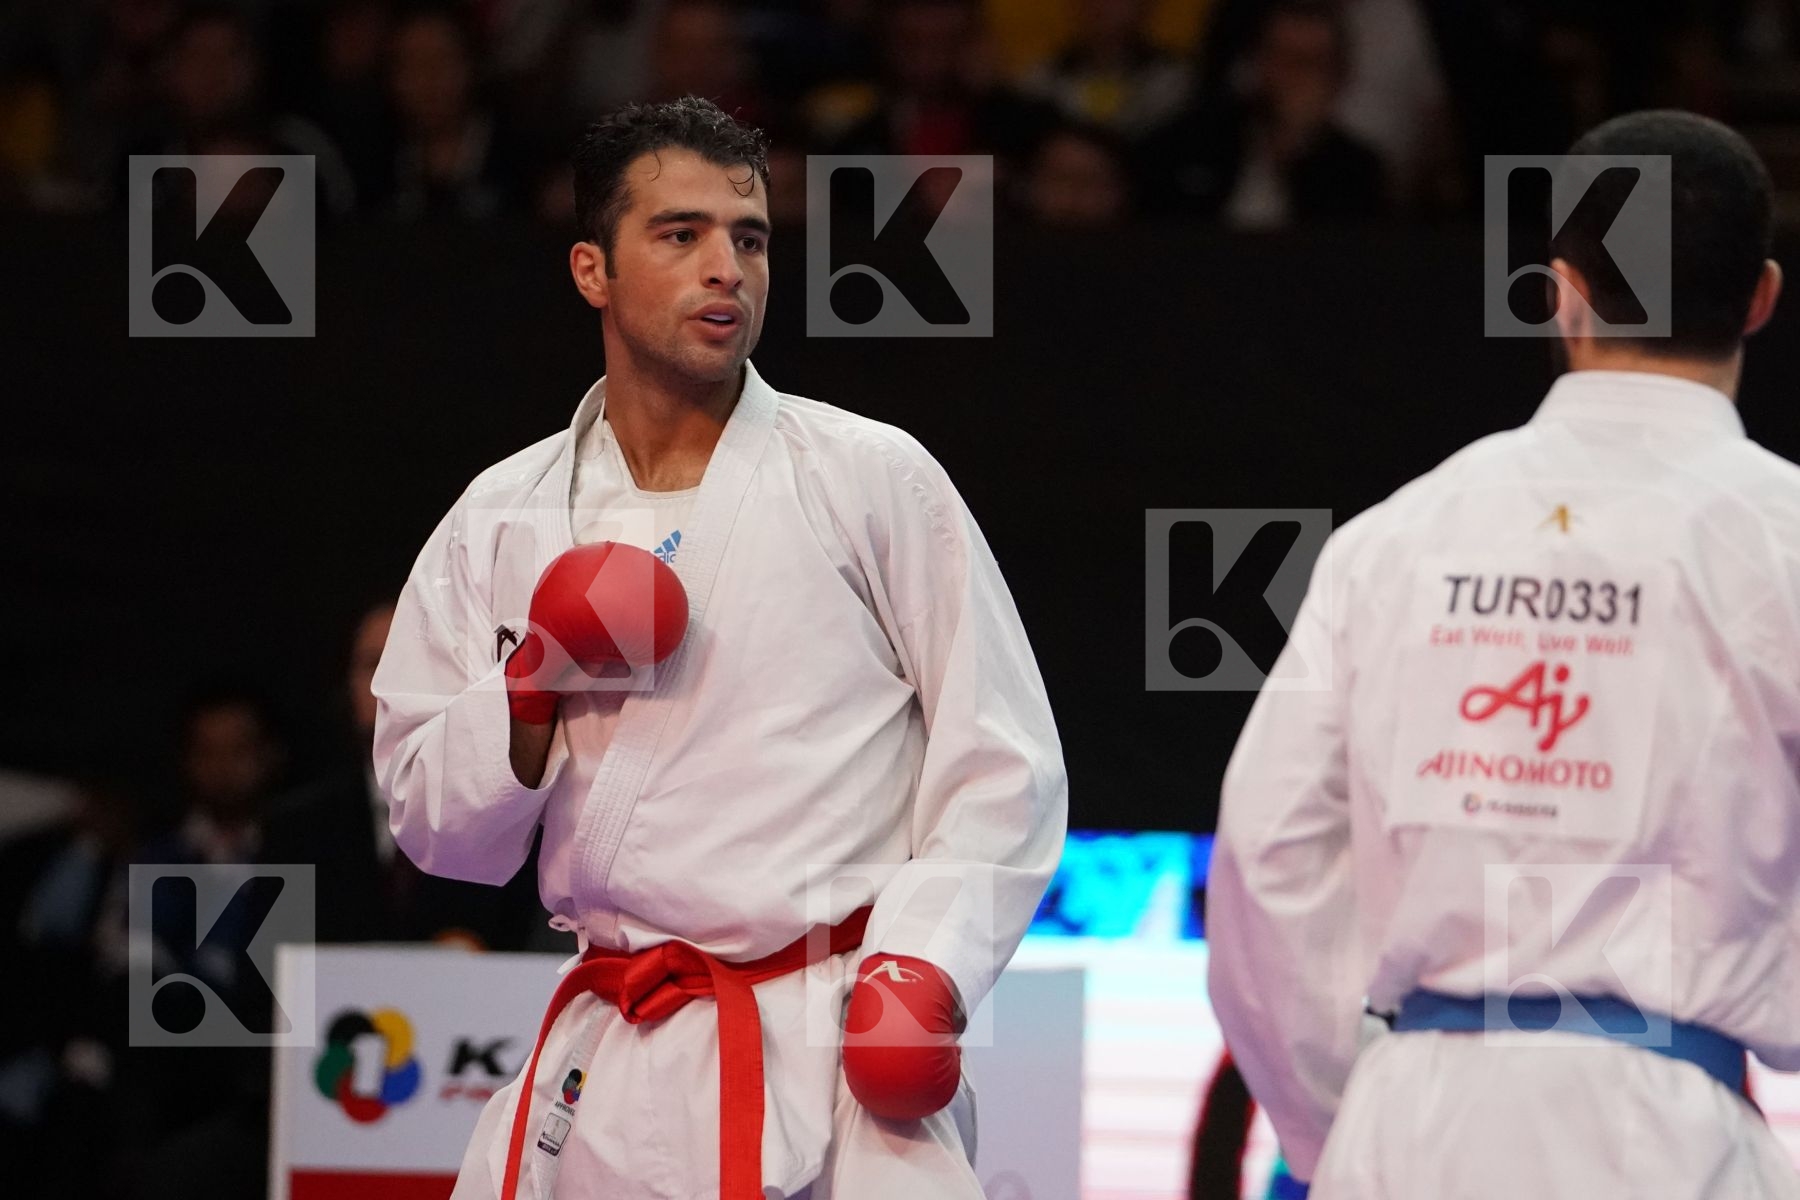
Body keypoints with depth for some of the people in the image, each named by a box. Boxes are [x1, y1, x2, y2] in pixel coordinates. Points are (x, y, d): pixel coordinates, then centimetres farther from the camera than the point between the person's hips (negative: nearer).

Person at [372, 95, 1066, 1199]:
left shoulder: (876, 480, 1)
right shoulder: (502, 522, 9)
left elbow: (1005, 771, 1)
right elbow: (436, 830, 11)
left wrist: (920, 967, -12)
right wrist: (532, 686, -6)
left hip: (839, 1065, -3)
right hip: (604, 1075, 3)